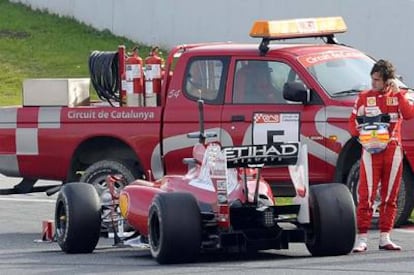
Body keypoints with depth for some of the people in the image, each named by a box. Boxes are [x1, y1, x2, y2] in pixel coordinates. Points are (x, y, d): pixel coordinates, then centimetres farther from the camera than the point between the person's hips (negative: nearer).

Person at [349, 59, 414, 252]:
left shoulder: (398, 95, 10)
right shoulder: (364, 97, 9)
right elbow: (353, 122, 11)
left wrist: (398, 92, -11)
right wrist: (360, 131, -8)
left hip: (393, 150, 1)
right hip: (371, 150, -1)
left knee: (390, 196, 4)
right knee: (366, 195, -8)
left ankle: (385, 238, 10)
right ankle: (362, 238, -9)